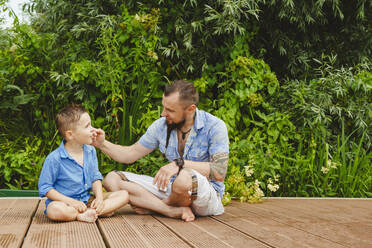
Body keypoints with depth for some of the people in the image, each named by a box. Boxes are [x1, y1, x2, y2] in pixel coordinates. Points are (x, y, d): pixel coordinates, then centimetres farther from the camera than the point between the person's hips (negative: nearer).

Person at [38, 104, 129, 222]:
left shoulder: (90, 151, 2)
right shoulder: (54, 159, -15)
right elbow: (44, 187, -11)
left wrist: (99, 197, -10)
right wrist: (70, 202, -21)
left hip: (87, 200, 6)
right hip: (66, 201, -5)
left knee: (124, 195, -8)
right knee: (54, 210, -40)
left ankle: (87, 213, -25)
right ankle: (102, 211, -27)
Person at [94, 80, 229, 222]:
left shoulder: (214, 126, -12)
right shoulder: (161, 125, 2)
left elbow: (219, 172, -23)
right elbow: (130, 154, 12)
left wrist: (180, 163, -31)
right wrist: (102, 144, -5)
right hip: (170, 187, 6)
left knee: (184, 177, -42)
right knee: (112, 179, -8)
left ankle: (149, 206, -9)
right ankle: (175, 211, -22)